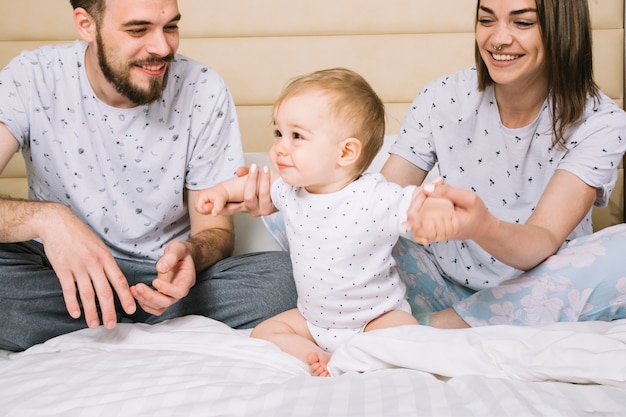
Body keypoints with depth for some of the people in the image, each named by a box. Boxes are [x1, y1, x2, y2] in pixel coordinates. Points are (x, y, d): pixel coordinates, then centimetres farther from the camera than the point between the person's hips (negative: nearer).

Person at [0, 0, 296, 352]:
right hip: (61, 270, 0)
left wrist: (190, 253, -28)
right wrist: (45, 217, -42)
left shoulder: (203, 92, -11)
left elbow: (215, 230, -4)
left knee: (285, 277, -25)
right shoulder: (30, 79, -11)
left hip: (164, 272, 1)